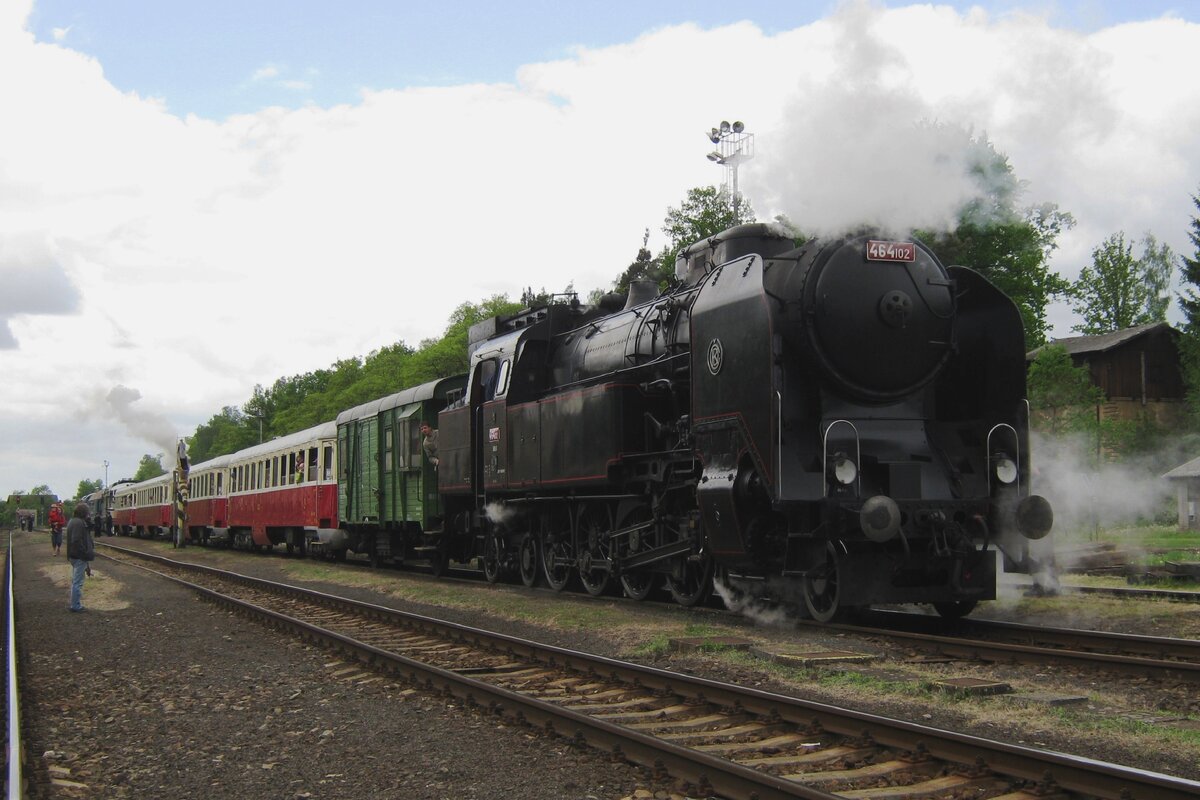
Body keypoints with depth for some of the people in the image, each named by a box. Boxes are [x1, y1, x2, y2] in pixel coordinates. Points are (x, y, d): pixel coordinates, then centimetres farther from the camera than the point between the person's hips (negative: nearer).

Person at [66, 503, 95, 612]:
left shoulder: (72, 522, 13)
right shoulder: (79, 523, -20)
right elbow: (77, 541, -26)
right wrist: (86, 554, -19)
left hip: (74, 556, 11)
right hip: (80, 557, -11)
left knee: (75, 581, 19)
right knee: (78, 582, -4)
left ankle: (74, 604, 28)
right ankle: (76, 606, 1)